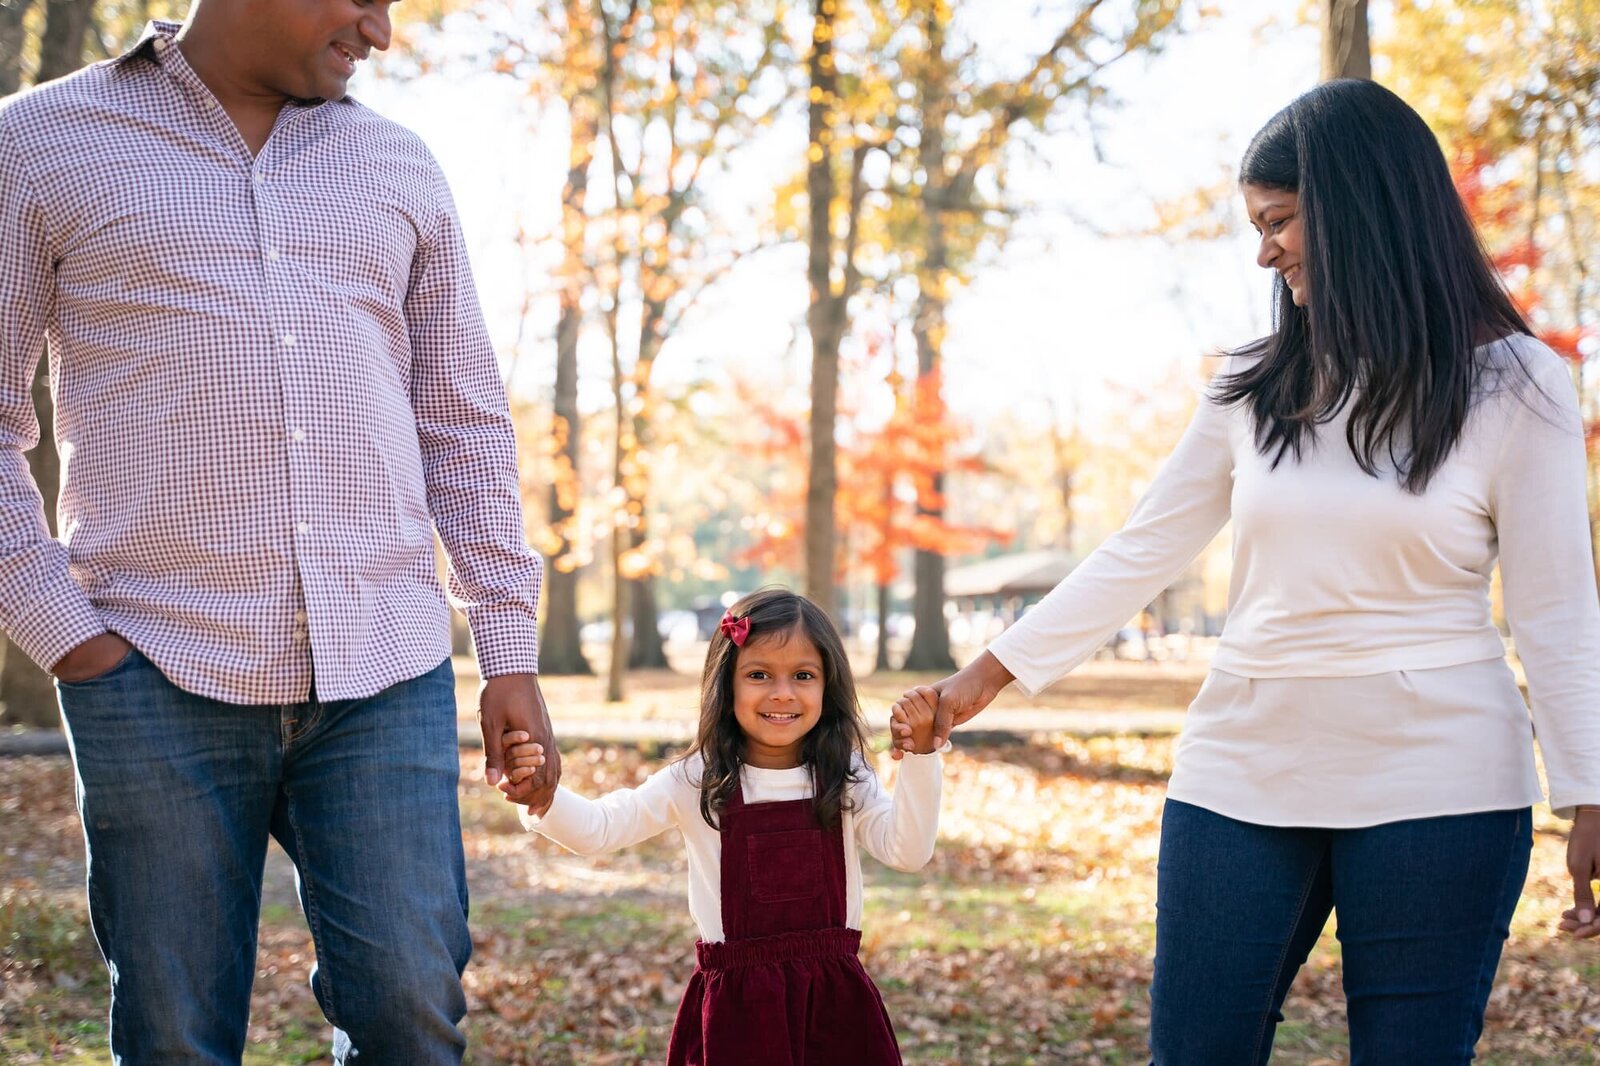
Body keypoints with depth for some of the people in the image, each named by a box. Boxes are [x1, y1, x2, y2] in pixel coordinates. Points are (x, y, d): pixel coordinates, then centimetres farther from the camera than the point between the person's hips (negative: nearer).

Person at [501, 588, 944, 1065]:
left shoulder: (845, 781, 2)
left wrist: (921, 755, -15)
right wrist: (543, 795, -30)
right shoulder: (698, 783, -4)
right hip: (737, 1004, -1)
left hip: (834, 998, 2)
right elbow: (596, 829, -9)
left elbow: (908, 851, -7)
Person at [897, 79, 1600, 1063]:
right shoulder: (1258, 387, 9)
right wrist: (989, 675, 8)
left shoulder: (1513, 383, -3)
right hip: (1244, 772, 4)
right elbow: (1142, 555, 10)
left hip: (1434, 787, -4)